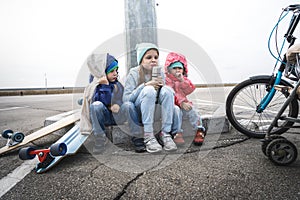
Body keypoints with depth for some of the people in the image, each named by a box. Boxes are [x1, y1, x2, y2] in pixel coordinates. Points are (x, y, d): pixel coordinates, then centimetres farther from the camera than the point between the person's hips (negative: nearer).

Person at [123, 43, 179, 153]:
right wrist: (145, 85, -25)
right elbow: (126, 99, -16)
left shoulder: (160, 73, 4)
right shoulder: (134, 73, -8)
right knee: (149, 90, -31)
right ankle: (148, 136, -31)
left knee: (167, 89, -22)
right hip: (136, 111, -4)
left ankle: (165, 133, -22)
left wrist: (161, 85, -15)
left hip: (155, 110, 4)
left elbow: (170, 95, 6)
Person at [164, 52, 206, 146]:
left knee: (191, 109, -23)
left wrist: (182, 80, -18)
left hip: (184, 103, 5)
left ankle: (200, 130, -14)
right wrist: (181, 103, -29)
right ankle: (178, 133, -31)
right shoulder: (166, 79, -4)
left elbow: (190, 90, -5)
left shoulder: (184, 79, 15)